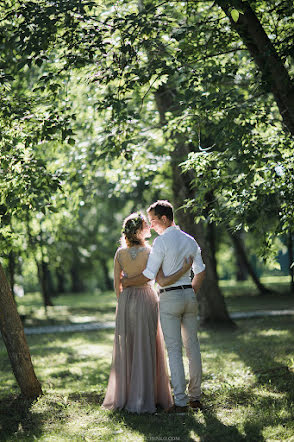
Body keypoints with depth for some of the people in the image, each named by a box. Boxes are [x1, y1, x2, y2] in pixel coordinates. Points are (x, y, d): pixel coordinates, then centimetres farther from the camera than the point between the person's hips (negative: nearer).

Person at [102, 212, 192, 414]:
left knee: (126, 349, 12)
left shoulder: (120, 253, -3)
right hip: (146, 300, -3)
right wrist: (185, 269, -18)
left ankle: (122, 396, 17)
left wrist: (122, 304, 15)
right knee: (146, 350, 4)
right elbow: (163, 281, -20)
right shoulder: (150, 252, -13)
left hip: (126, 300, 3)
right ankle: (144, 398, 6)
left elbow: (117, 284, 2)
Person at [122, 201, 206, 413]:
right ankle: (195, 397, 18)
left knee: (174, 350, -4)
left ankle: (181, 401, -4)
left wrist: (128, 282, 1)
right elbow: (201, 271, 15)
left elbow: (149, 275, -14)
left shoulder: (161, 241, -12)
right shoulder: (190, 240, 10)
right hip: (189, 294, 7)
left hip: (169, 297, -7)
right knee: (192, 346, 12)